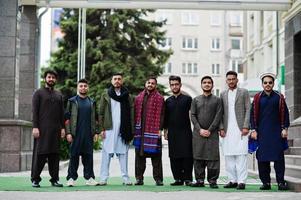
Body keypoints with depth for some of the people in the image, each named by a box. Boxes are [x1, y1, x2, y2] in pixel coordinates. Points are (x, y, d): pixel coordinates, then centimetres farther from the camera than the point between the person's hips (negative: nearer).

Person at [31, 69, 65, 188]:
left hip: (55, 129, 4)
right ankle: (35, 179, 1)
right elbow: (35, 111, -2)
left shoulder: (58, 95, 18)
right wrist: (35, 127, -11)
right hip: (42, 129, -4)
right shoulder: (39, 93, 5)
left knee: (55, 154, 3)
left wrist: (63, 128, 7)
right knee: (39, 154, -5)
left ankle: (54, 179, 7)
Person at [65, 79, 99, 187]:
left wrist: (96, 132, 8)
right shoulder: (72, 101, 4)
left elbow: (95, 119, 17)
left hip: (88, 134, 3)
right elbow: (67, 118, 0)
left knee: (88, 156, 4)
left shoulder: (91, 102, 15)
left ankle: (89, 177, 9)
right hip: (75, 133, -3)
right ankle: (71, 178, 4)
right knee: (74, 156, -1)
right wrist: (68, 132, -8)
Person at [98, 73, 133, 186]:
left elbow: (131, 112, 6)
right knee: (106, 153, -2)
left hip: (123, 129, 1)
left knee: (123, 153, 3)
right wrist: (102, 129, -4)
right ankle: (103, 178, 1)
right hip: (109, 129, -1)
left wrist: (131, 130, -2)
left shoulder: (126, 95, 10)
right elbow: (101, 112, 5)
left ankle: (125, 177, 7)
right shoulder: (106, 94, 7)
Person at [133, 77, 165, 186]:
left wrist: (159, 129, -11)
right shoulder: (139, 98, 14)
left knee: (155, 156, -1)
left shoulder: (159, 98, 2)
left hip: (153, 131, -4)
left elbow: (161, 115, -3)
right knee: (139, 155, 6)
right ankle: (139, 178, 13)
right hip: (140, 131, 4)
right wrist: (135, 128, 6)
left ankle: (158, 178, 5)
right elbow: (135, 114, 13)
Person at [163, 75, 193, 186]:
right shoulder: (168, 101, 13)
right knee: (174, 157, 3)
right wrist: (165, 130, 11)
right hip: (172, 134, 3)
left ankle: (187, 178, 1)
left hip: (185, 132, -3)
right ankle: (178, 178, 11)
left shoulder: (187, 99, 3)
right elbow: (165, 117, 16)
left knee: (187, 156, -6)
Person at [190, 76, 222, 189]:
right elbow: (193, 116, 6)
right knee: (198, 157, 0)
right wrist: (200, 129, -6)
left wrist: (209, 130, -9)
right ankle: (200, 180, 7)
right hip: (198, 133, 2)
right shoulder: (196, 100, 13)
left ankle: (212, 181, 0)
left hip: (212, 133, -2)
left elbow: (218, 117, 0)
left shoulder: (217, 100, 8)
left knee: (213, 157, -6)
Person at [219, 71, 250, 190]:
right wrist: (221, 128, 2)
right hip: (227, 130, 4)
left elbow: (248, 110, 0)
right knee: (228, 156, 3)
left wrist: (246, 127, -8)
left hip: (240, 129, -4)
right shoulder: (223, 94, 15)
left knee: (241, 155, -7)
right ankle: (232, 180, 9)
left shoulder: (244, 92, 6)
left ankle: (241, 181, -7)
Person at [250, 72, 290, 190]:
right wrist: (253, 130, 0)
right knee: (262, 158, 1)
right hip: (262, 133, 1)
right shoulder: (257, 98, 5)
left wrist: (285, 129, 0)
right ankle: (266, 182, 9)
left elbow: (284, 114, 6)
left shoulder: (279, 97, 5)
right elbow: (253, 115, 6)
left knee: (279, 158, -2)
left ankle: (281, 182, 3)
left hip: (277, 132, -1)